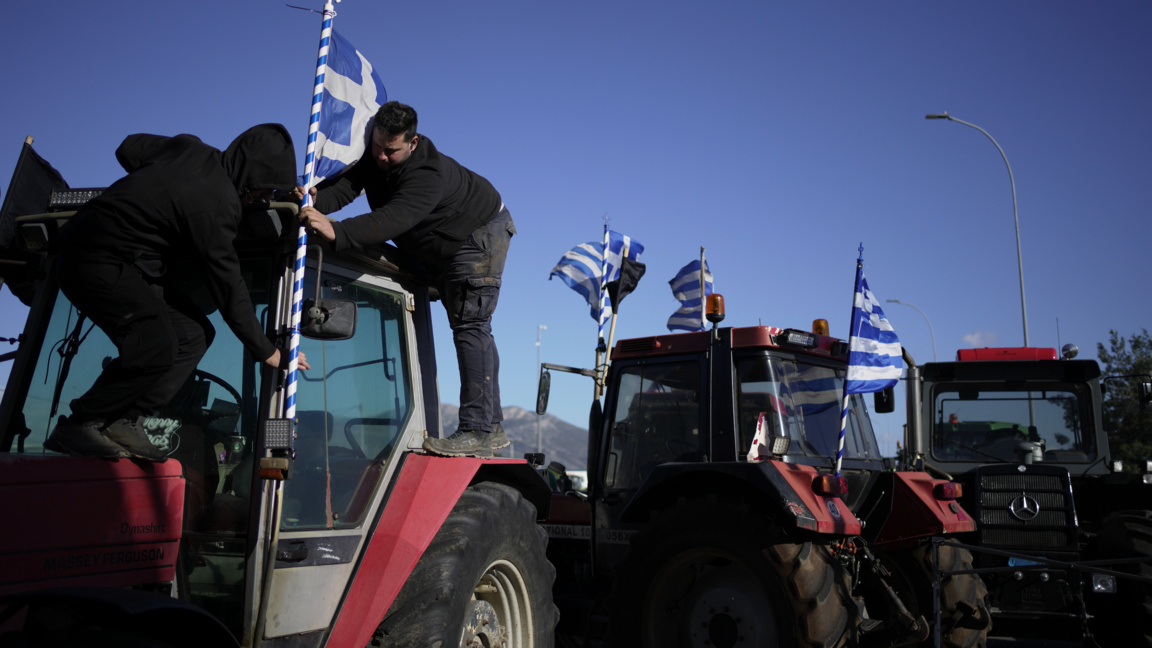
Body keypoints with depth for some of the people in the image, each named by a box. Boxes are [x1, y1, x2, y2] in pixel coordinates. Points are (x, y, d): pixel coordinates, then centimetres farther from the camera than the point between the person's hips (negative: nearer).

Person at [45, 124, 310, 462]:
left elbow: (128, 149, 16)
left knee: (194, 334, 2)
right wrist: (267, 352, -11)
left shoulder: (190, 148, 0)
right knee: (157, 347, -22)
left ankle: (125, 423, 0)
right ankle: (77, 427, -7)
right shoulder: (216, 205, -24)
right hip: (99, 264, -10)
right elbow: (227, 286, -19)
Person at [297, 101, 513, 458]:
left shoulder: (428, 174, -38)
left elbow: (394, 219, -51)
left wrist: (336, 232, -63)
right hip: (439, 248, 9)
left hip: (480, 233, -9)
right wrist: (316, 201, -46)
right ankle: (492, 426, 16)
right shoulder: (370, 155, -13)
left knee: (470, 326, -18)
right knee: (471, 329, 9)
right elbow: (343, 187, -24)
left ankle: (478, 431, -20)